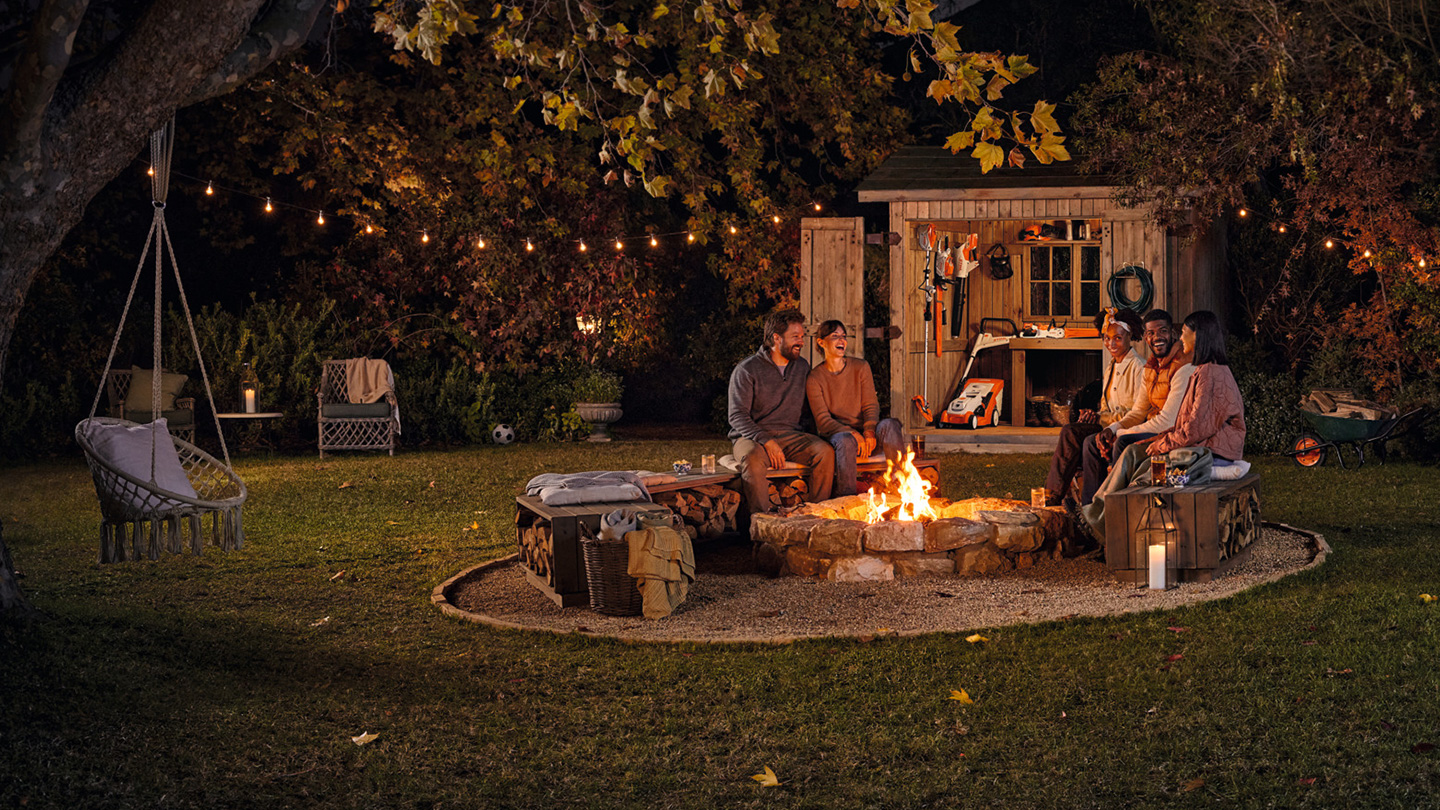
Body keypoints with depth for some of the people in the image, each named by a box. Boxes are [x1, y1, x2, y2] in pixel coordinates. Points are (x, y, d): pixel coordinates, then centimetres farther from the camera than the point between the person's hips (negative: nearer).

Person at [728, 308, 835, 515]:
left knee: (825, 451, -24)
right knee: (754, 458, -38)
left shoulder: (802, 367, 14)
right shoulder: (747, 370, -3)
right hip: (753, 437, -4)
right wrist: (766, 441, -23)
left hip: (790, 436, 4)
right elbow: (737, 416, -9)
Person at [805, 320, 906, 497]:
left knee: (889, 425, -29)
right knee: (845, 441, -39)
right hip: (834, 433, -3)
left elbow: (871, 405, 2)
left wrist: (869, 431, -19)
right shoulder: (814, 379, -2)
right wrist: (852, 433, -25)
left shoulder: (861, 367, 7)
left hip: (863, 431, 3)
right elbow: (823, 420, -9)